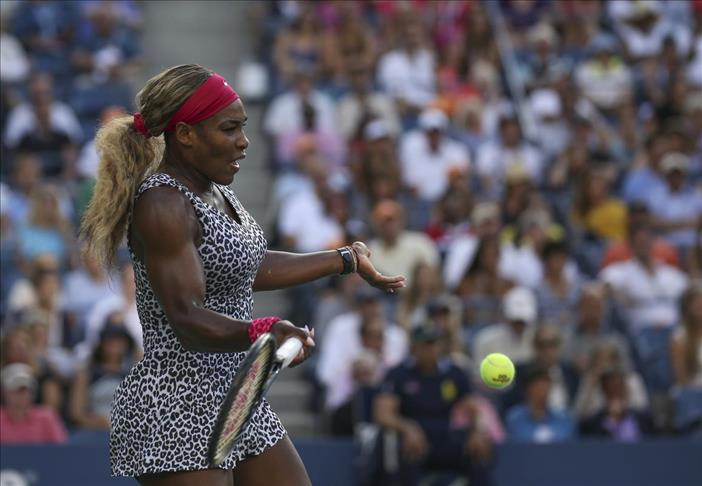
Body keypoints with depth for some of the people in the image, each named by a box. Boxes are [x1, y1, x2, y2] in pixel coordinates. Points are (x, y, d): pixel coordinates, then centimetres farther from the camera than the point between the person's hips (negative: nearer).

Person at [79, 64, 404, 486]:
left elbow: (246, 268, 27)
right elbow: (187, 319, -27)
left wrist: (347, 259, 35)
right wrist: (262, 333, -43)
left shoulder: (215, 190, 11)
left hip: (239, 401, 10)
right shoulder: (162, 204, -18)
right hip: (176, 415, -10)